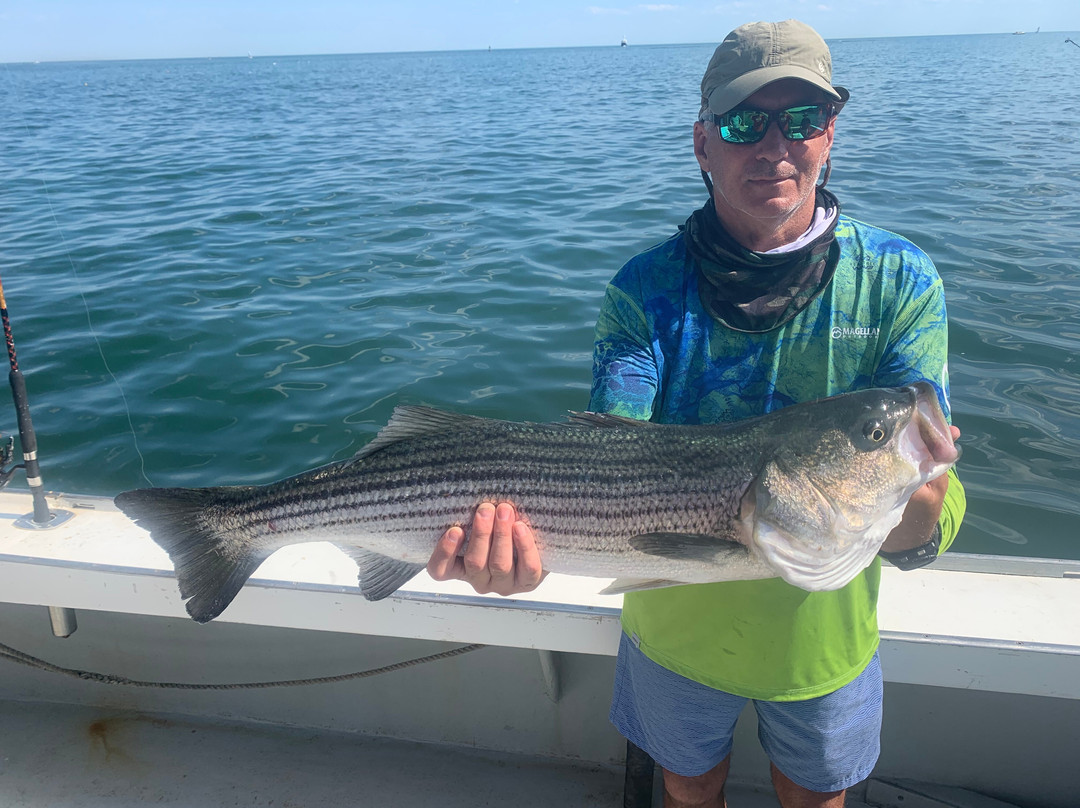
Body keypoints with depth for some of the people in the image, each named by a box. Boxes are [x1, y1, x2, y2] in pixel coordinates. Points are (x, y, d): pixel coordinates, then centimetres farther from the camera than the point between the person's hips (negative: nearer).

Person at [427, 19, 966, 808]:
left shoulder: (898, 281, -15)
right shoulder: (648, 288, -14)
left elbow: (921, 539, -21)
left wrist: (912, 504, -45)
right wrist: (536, 534, -47)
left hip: (823, 633, 1)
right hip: (677, 627, 0)